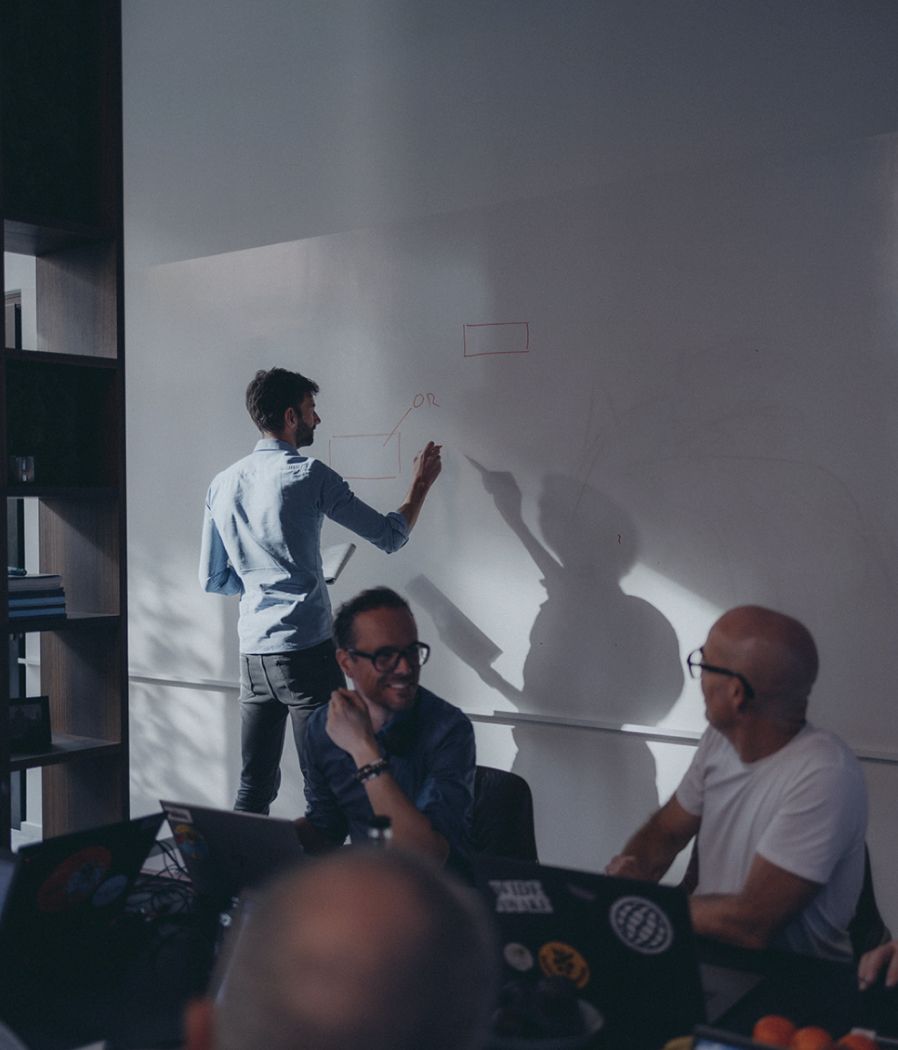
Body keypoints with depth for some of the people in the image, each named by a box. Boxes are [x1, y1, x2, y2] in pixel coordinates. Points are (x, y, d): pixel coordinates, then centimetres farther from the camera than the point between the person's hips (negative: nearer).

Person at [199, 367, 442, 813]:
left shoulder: (223, 484, 8)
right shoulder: (310, 475, -9)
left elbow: (213, 579, 14)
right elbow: (390, 536, -3)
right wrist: (420, 484, 13)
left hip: (252, 655, 6)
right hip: (305, 651, -6)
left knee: (254, 787, 14)